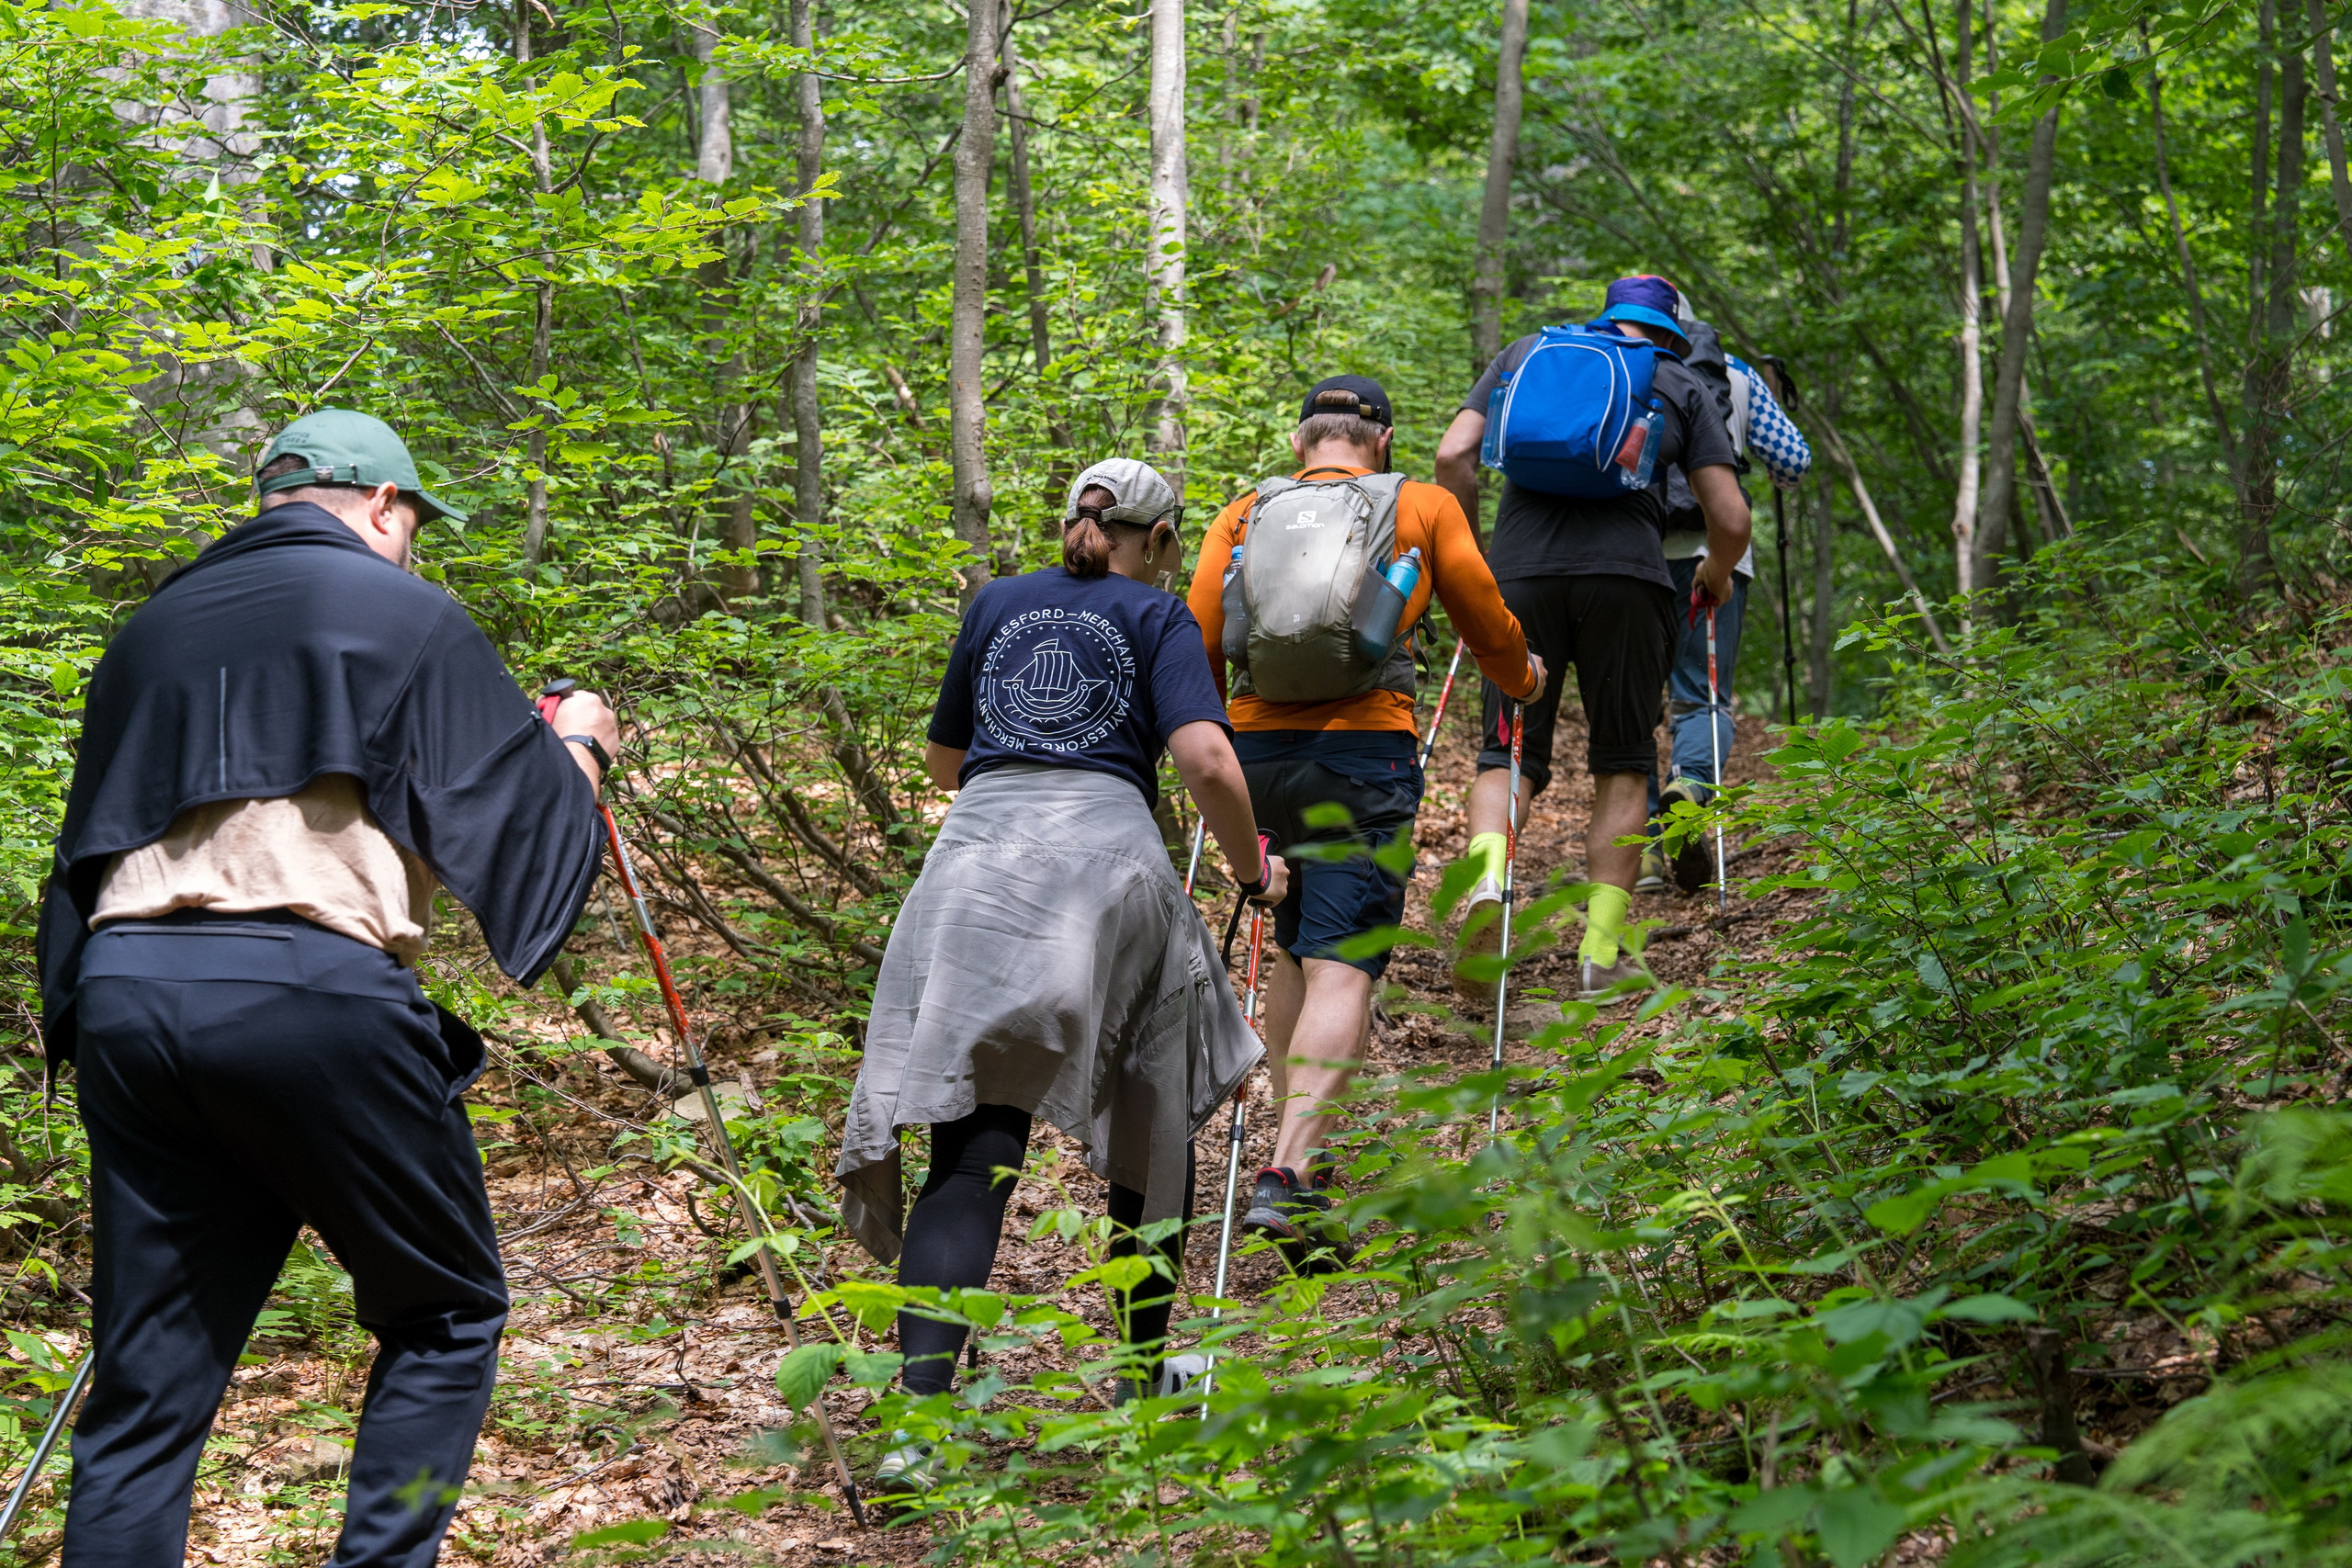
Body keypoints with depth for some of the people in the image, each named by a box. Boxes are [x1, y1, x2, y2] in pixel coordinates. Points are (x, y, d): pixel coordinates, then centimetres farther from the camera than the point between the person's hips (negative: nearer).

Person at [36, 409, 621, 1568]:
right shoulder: (405, 614, 5)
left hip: (122, 991, 5)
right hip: (313, 992, -5)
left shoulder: (152, 627, 22)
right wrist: (580, 746, 26)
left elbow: (88, 847, 23)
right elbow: (519, 817, 8)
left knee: (147, 1380, 7)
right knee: (446, 1312, 11)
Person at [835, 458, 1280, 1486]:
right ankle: (1146, 1376, 31)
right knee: (1150, 1121, 20)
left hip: (975, 859, 2)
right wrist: (1251, 870, 12)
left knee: (972, 1152, -6)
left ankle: (920, 1417, -23)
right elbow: (1204, 758, -3)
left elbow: (943, 761, 30)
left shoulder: (996, 605, 23)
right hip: (1107, 856, -2)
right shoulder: (1157, 617, 13)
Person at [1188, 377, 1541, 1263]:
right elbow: (1487, 626, 18)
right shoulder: (1422, 508, 10)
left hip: (1256, 750, 3)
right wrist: (1521, 677, 38)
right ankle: (1286, 1178, -23)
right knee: (1342, 969, -9)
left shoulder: (1244, 514, 13)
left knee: (1294, 951, 22)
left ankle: (1301, 1153, 24)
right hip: (1364, 753, -3)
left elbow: (1197, 643, 6)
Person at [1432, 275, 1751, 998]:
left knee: (1509, 750, 9)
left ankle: (1486, 875, -21)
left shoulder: (1527, 354, 21)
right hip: (1627, 574, -1)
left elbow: (1452, 457, 9)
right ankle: (1602, 952, 6)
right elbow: (1731, 519, 10)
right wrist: (1715, 577, 31)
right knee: (1622, 766, 11)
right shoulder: (1681, 386, 17)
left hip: (1521, 570, 1)